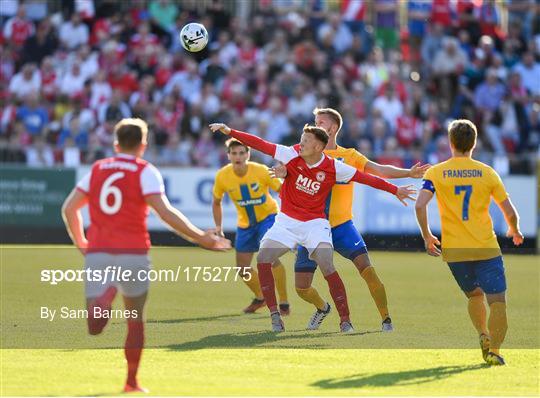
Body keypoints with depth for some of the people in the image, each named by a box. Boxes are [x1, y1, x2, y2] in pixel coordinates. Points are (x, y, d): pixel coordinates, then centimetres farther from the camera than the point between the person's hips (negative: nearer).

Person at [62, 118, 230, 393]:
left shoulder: (97, 170, 12)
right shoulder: (145, 172, -1)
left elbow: (69, 209, 12)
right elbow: (165, 212, -14)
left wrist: (81, 243, 26)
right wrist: (200, 238, -9)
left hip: (97, 253, 2)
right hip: (132, 255, -2)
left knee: (94, 327, -5)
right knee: (135, 320, 17)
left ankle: (104, 298, -38)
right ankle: (131, 381, 21)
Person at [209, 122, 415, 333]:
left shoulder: (333, 168, -11)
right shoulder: (292, 155, -8)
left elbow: (364, 178, -2)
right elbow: (260, 144, -10)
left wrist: (395, 190, 3)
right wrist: (230, 131, -16)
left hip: (315, 223, -2)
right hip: (287, 220, 2)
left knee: (327, 267, -20)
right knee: (263, 258, -14)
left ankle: (345, 321, -10)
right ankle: (274, 315, -6)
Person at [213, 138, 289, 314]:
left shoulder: (261, 171, -25)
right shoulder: (222, 176, -15)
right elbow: (216, 202, 4)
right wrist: (218, 227, 2)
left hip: (268, 216, -5)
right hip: (245, 223, 5)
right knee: (242, 268, 7)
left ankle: (284, 303, -14)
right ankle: (260, 297, 37)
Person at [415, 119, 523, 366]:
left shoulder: (436, 173, 1)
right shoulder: (487, 172, 2)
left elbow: (420, 205, -12)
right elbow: (510, 212, 4)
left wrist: (427, 236, 2)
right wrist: (515, 231, 25)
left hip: (453, 250, 2)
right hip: (486, 248, -2)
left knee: (474, 295, 23)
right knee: (497, 300, -2)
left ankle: (483, 335, 2)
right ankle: (494, 350, -20)